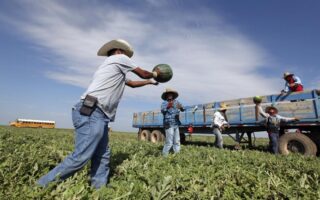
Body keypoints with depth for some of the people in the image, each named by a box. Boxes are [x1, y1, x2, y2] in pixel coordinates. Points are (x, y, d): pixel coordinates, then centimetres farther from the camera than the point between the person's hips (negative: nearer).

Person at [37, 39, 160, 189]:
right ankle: (41, 187, 1)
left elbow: (133, 83, 40)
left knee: (102, 157, 8)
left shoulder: (117, 71, 30)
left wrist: (150, 82, 51)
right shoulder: (119, 58, 6)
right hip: (92, 114, -10)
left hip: (98, 116, 10)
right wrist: (154, 74, 34)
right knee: (80, 157, -12)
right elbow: (143, 74, 13)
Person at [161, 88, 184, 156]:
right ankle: (164, 155, 9)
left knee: (177, 141, 11)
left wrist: (180, 107, -24)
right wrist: (167, 107, -40)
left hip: (176, 125, 5)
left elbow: (182, 109, -1)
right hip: (168, 125, -5)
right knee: (169, 142, -6)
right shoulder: (164, 103, -3)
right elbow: (162, 110, -21)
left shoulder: (176, 102, 10)